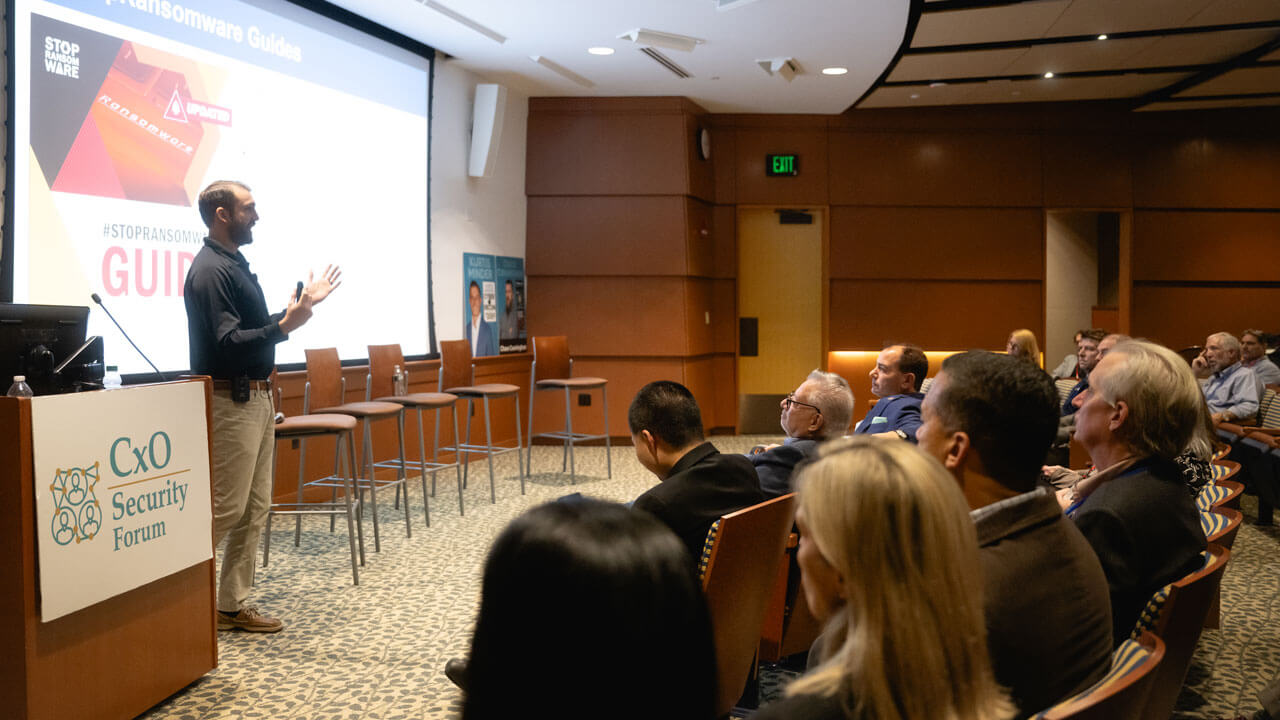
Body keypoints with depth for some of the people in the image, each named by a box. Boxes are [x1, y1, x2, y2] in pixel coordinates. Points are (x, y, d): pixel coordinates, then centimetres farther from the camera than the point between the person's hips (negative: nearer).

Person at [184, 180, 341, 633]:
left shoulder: (235, 264, 15)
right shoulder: (211, 270, -16)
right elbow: (228, 343, -24)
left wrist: (304, 303, 21)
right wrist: (284, 327, -34)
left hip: (255, 398, 10)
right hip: (230, 403, -10)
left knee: (254, 509, 11)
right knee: (225, 508, -6)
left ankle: (233, 605, 18)